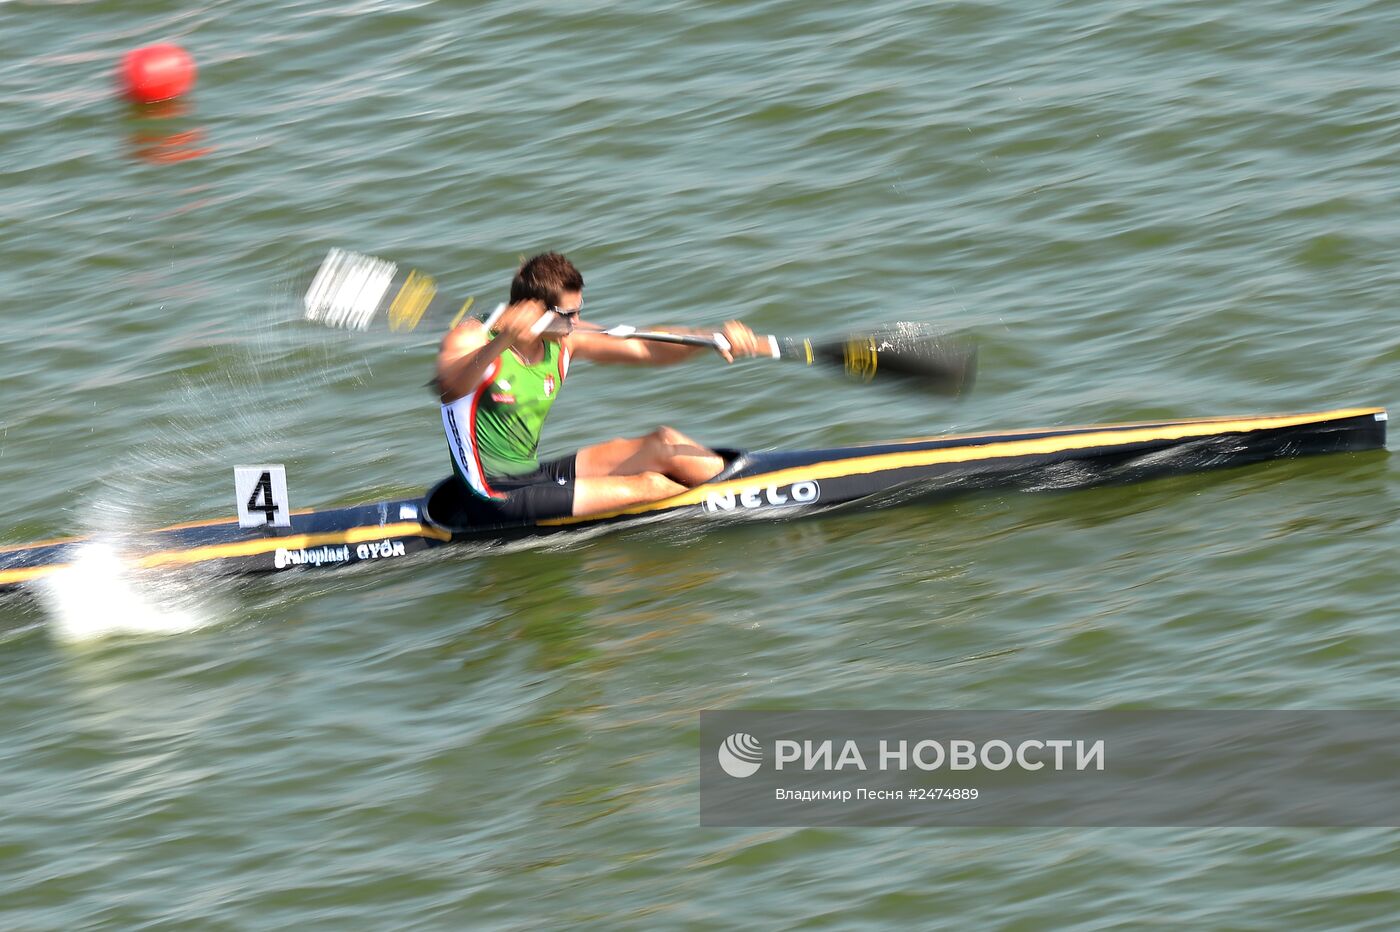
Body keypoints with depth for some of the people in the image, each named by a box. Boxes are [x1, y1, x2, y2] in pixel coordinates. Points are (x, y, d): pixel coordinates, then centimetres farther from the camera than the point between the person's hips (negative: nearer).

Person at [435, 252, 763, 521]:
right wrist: (502, 341, -57)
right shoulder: (472, 339, -17)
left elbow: (644, 349, 4)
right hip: (496, 499, -8)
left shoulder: (562, 341, 3)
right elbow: (449, 385, -40)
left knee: (663, 445, 3)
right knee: (648, 486, -14)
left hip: (533, 475, 8)